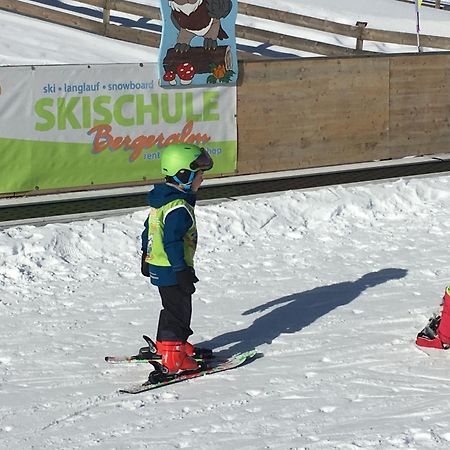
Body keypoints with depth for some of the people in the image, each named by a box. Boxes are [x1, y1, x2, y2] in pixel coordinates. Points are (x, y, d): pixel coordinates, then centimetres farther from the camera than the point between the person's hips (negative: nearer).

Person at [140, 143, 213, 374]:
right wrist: (182, 271, -23)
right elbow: (172, 243, -27)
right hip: (171, 270, -10)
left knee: (175, 307, 24)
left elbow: (148, 231, 18)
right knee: (178, 310, -2)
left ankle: (166, 343, 38)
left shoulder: (161, 200, 8)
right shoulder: (178, 208, -24)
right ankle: (173, 357, 0)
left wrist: (146, 256, 28)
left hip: (157, 266, 10)